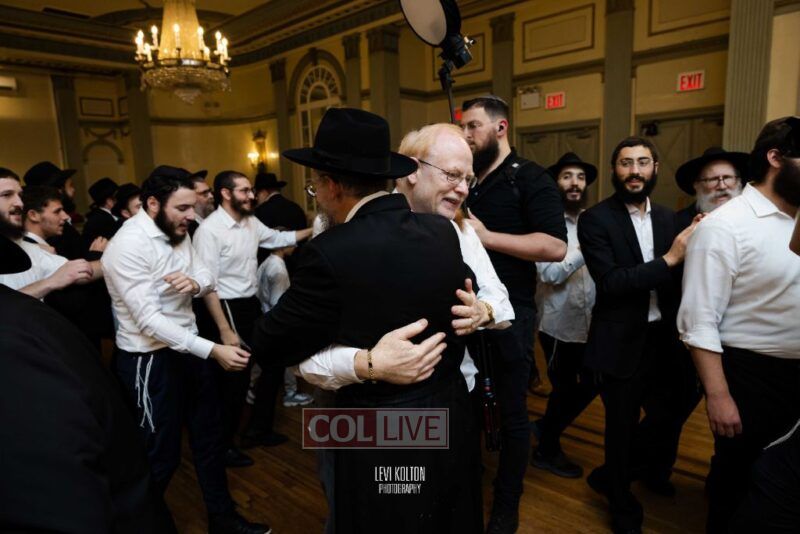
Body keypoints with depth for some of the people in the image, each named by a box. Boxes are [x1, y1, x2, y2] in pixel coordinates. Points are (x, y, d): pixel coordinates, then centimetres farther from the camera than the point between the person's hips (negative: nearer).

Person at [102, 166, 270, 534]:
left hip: (188, 346, 8)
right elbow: (149, 320, -27)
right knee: (161, 455, 8)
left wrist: (194, 283, -18)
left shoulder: (177, 232, 3)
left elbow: (208, 277, 7)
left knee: (208, 435, 18)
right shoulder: (128, 246, -22)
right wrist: (213, 350, -34)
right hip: (150, 359, -8)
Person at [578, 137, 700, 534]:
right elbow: (610, 283, -22)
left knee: (667, 417, 15)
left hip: (663, 338, 6)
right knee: (622, 426, 11)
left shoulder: (668, 217, 7)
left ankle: (611, 476, 44)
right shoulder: (595, 220, -12)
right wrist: (669, 259, -23)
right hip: (622, 342, -5)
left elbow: (675, 278, 8)